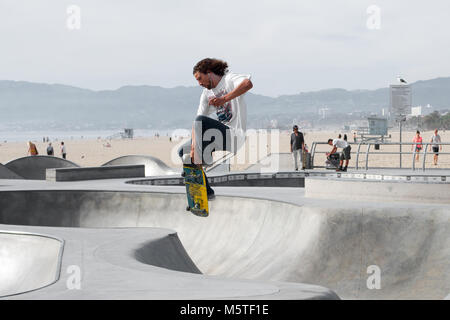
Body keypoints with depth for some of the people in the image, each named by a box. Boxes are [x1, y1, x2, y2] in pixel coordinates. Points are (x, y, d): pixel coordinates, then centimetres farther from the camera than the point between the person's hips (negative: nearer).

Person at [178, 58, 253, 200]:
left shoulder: (228, 79, -6)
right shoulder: (206, 94, 15)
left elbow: (248, 84, -31)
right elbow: (196, 122, 7)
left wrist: (224, 99, -38)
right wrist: (194, 146, -7)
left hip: (235, 135, -9)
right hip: (223, 134, 9)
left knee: (201, 120, -28)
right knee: (183, 151, 9)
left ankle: (203, 160, -24)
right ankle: (205, 192, 10)